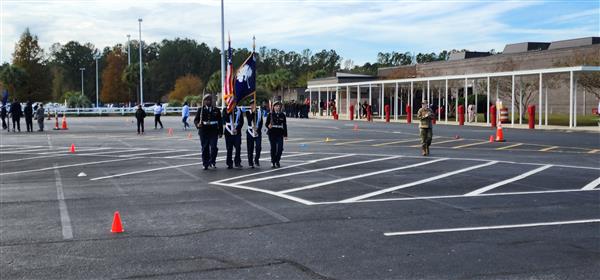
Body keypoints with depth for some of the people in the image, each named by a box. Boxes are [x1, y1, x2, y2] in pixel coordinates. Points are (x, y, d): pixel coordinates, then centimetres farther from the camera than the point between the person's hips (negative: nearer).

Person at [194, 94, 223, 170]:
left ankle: (212, 161, 9)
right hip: (203, 132, 0)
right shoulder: (200, 110, 6)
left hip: (213, 132, 0)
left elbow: (220, 121, 11)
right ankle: (205, 164, 12)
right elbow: (196, 119, 1)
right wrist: (197, 124, -21)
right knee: (205, 149, 3)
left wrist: (220, 132, 6)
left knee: (213, 147, -10)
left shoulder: (216, 110, 11)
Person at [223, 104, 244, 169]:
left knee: (238, 147, -7)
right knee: (229, 148, 3)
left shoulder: (239, 110, 9)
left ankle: (237, 162, 1)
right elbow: (224, 119, -9)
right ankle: (229, 164, 10)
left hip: (237, 132, 0)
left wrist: (237, 129, -7)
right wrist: (229, 111, -17)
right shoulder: (225, 110, 6)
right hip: (228, 132, 0)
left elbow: (241, 121, 6)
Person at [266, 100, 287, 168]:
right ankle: (273, 162, 13)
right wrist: (268, 126, -20)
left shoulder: (282, 115, 8)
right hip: (272, 133, -1)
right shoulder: (270, 115, 3)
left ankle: (277, 161, 12)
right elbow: (267, 123, 4)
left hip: (280, 134, 1)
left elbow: (284, 125, 10)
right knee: (273, 148, 2)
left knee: (280, 148, -7)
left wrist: (285, 135, 7)